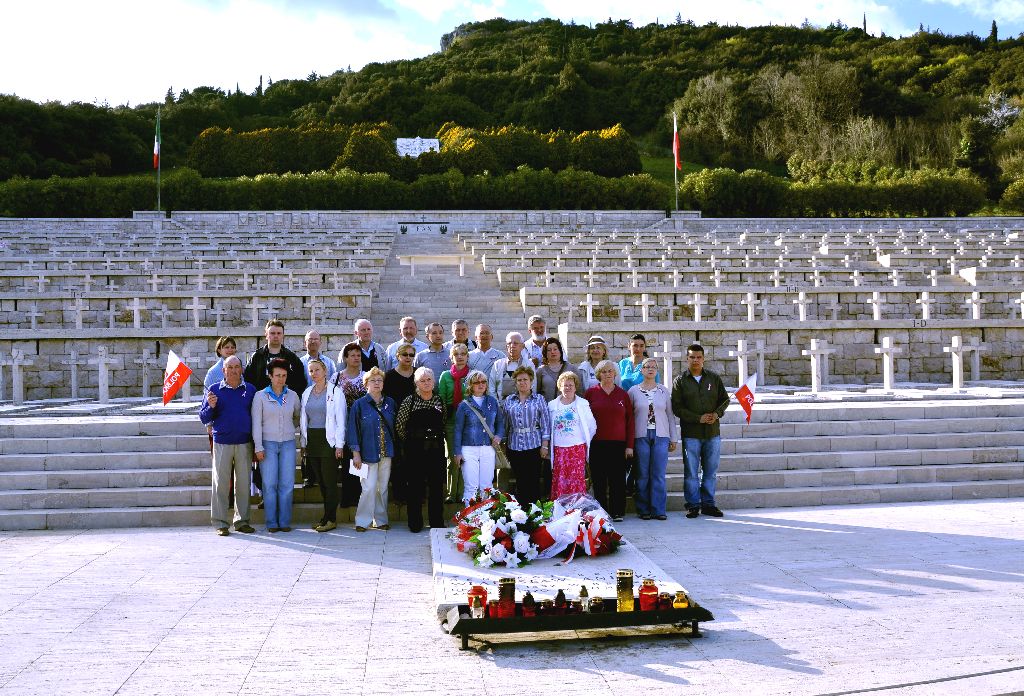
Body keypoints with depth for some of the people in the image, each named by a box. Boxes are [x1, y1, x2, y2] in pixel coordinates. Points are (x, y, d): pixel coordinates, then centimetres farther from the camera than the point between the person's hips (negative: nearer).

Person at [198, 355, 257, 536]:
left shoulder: (250, 390, 9)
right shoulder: (214, 390, 4)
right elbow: (203, 418, 5)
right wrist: (211, 406, -17)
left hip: (244, 443, 2)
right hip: (222, 443, -2)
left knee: (244, 483, 5)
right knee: (221, 483, 0)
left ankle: (242, 521, 14)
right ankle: (220, 523, 6)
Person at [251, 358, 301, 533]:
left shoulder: (293, 395, 7)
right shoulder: (260, 396, 0)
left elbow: (298, 417, 23)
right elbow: (256, 423, -2)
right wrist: (258, 447, -7)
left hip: (288, 443, 2)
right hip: (268, 444, -2)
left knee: (287, 484, -1)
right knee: (269, 484, -4)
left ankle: (285, 521, 6)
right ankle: (271, 523, 3)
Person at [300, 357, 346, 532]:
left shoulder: (335, 392, -3)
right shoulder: (307, 393, 13)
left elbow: (340, 420, -5)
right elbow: (303, 419, 16)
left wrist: (339, 445, -11)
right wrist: (304, 444, 11)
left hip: (329, 440, -5)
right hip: (312, 441, 5)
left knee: (329, 480, -6)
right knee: (320, 480, 7)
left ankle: (331, 519, -1)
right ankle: (327, 516, 14)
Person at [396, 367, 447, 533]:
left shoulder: (439, 401, 7)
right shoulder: (409, 401, -2)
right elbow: (399, 425, 1)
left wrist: (437, 438, 13)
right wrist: (410, 441, 6)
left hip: (436, 449, 3)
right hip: (415, 450, -2)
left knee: (437, 485, 4)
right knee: (415, 486, 1)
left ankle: (437, 522, 14)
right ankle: (415, 523, 10)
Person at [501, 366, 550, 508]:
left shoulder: (539, 400, 3)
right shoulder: (509, 401, 10)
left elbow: (545, 424, -1)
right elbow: (505, 424, 12)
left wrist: (545, 446, -7)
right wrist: (504, 445, 8)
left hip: (534, 446, -2)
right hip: (514, 447, 2)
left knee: (534, 481, 0)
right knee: (520, 482, 5)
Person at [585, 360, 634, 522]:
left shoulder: (623, 394, 8)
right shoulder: (591, 393, 5)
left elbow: (630, 420, 7)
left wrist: (629, 446, 1)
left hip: (618, 443, 1)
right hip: (597, 443, 0)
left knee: (617, 478, 1)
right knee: (599, 479, 3)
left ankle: (617, 512, 10)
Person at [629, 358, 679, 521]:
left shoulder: (664, 390, 10)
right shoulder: (634, 391, 5)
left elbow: (670, 415, 12)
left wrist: (673, 438, 10)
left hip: (661, 436, 1)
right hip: (641, 436, -1)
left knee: (659, 475, -1)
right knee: (642, 475, 1)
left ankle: (658, 510, 5)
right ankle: (644, 510, 9)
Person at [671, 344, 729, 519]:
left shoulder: (714, 378, 8)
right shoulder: (680, 381, 0)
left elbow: (725, 399, 13)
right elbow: (677, 408, -6)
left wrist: (717, 414, -7)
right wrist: (699, 418, -13)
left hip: (713, 432, 3)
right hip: (690, 433, -3)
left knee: (711, 471, 8)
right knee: (691, 471, 1)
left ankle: (708, 504, 18)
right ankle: (693, 505, 10)